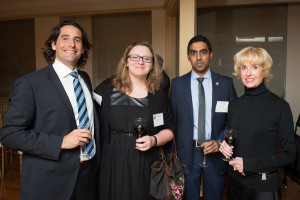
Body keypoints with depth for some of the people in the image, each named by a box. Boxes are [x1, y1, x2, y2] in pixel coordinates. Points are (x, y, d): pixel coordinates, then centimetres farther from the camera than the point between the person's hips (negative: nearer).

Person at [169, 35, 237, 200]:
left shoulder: (226, 83, -1)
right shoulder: (177, 84, 0)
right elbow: (172, 120, 2)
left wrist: (220, 141, -11)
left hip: (216, 152, 1)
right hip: (187, 153, 0)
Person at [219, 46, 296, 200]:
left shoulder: (280, 106, -12)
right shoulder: (234, 106, 2)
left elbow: (288, 154, -9)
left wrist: (250, 164, -18)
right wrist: (225, 146, -8)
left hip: (263, 186, -4)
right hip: (235, 181, 4)